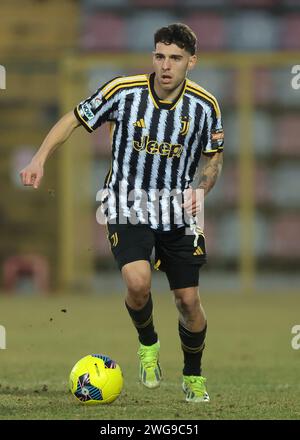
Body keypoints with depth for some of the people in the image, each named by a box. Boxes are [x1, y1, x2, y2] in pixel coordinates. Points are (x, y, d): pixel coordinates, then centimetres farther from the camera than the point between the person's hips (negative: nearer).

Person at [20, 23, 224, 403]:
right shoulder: (122, 91, -14)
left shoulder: (205, 106, -8)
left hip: (178, 213, 2)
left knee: (188, 300, 3)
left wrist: (201, 190, -12)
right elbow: (74, 119, 0)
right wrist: (39, 159, -11)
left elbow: (213, 156, 8)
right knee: (137, 282, -26)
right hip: (128, 207, -2)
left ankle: (193, 377, 29)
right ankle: (147, 344, 7)